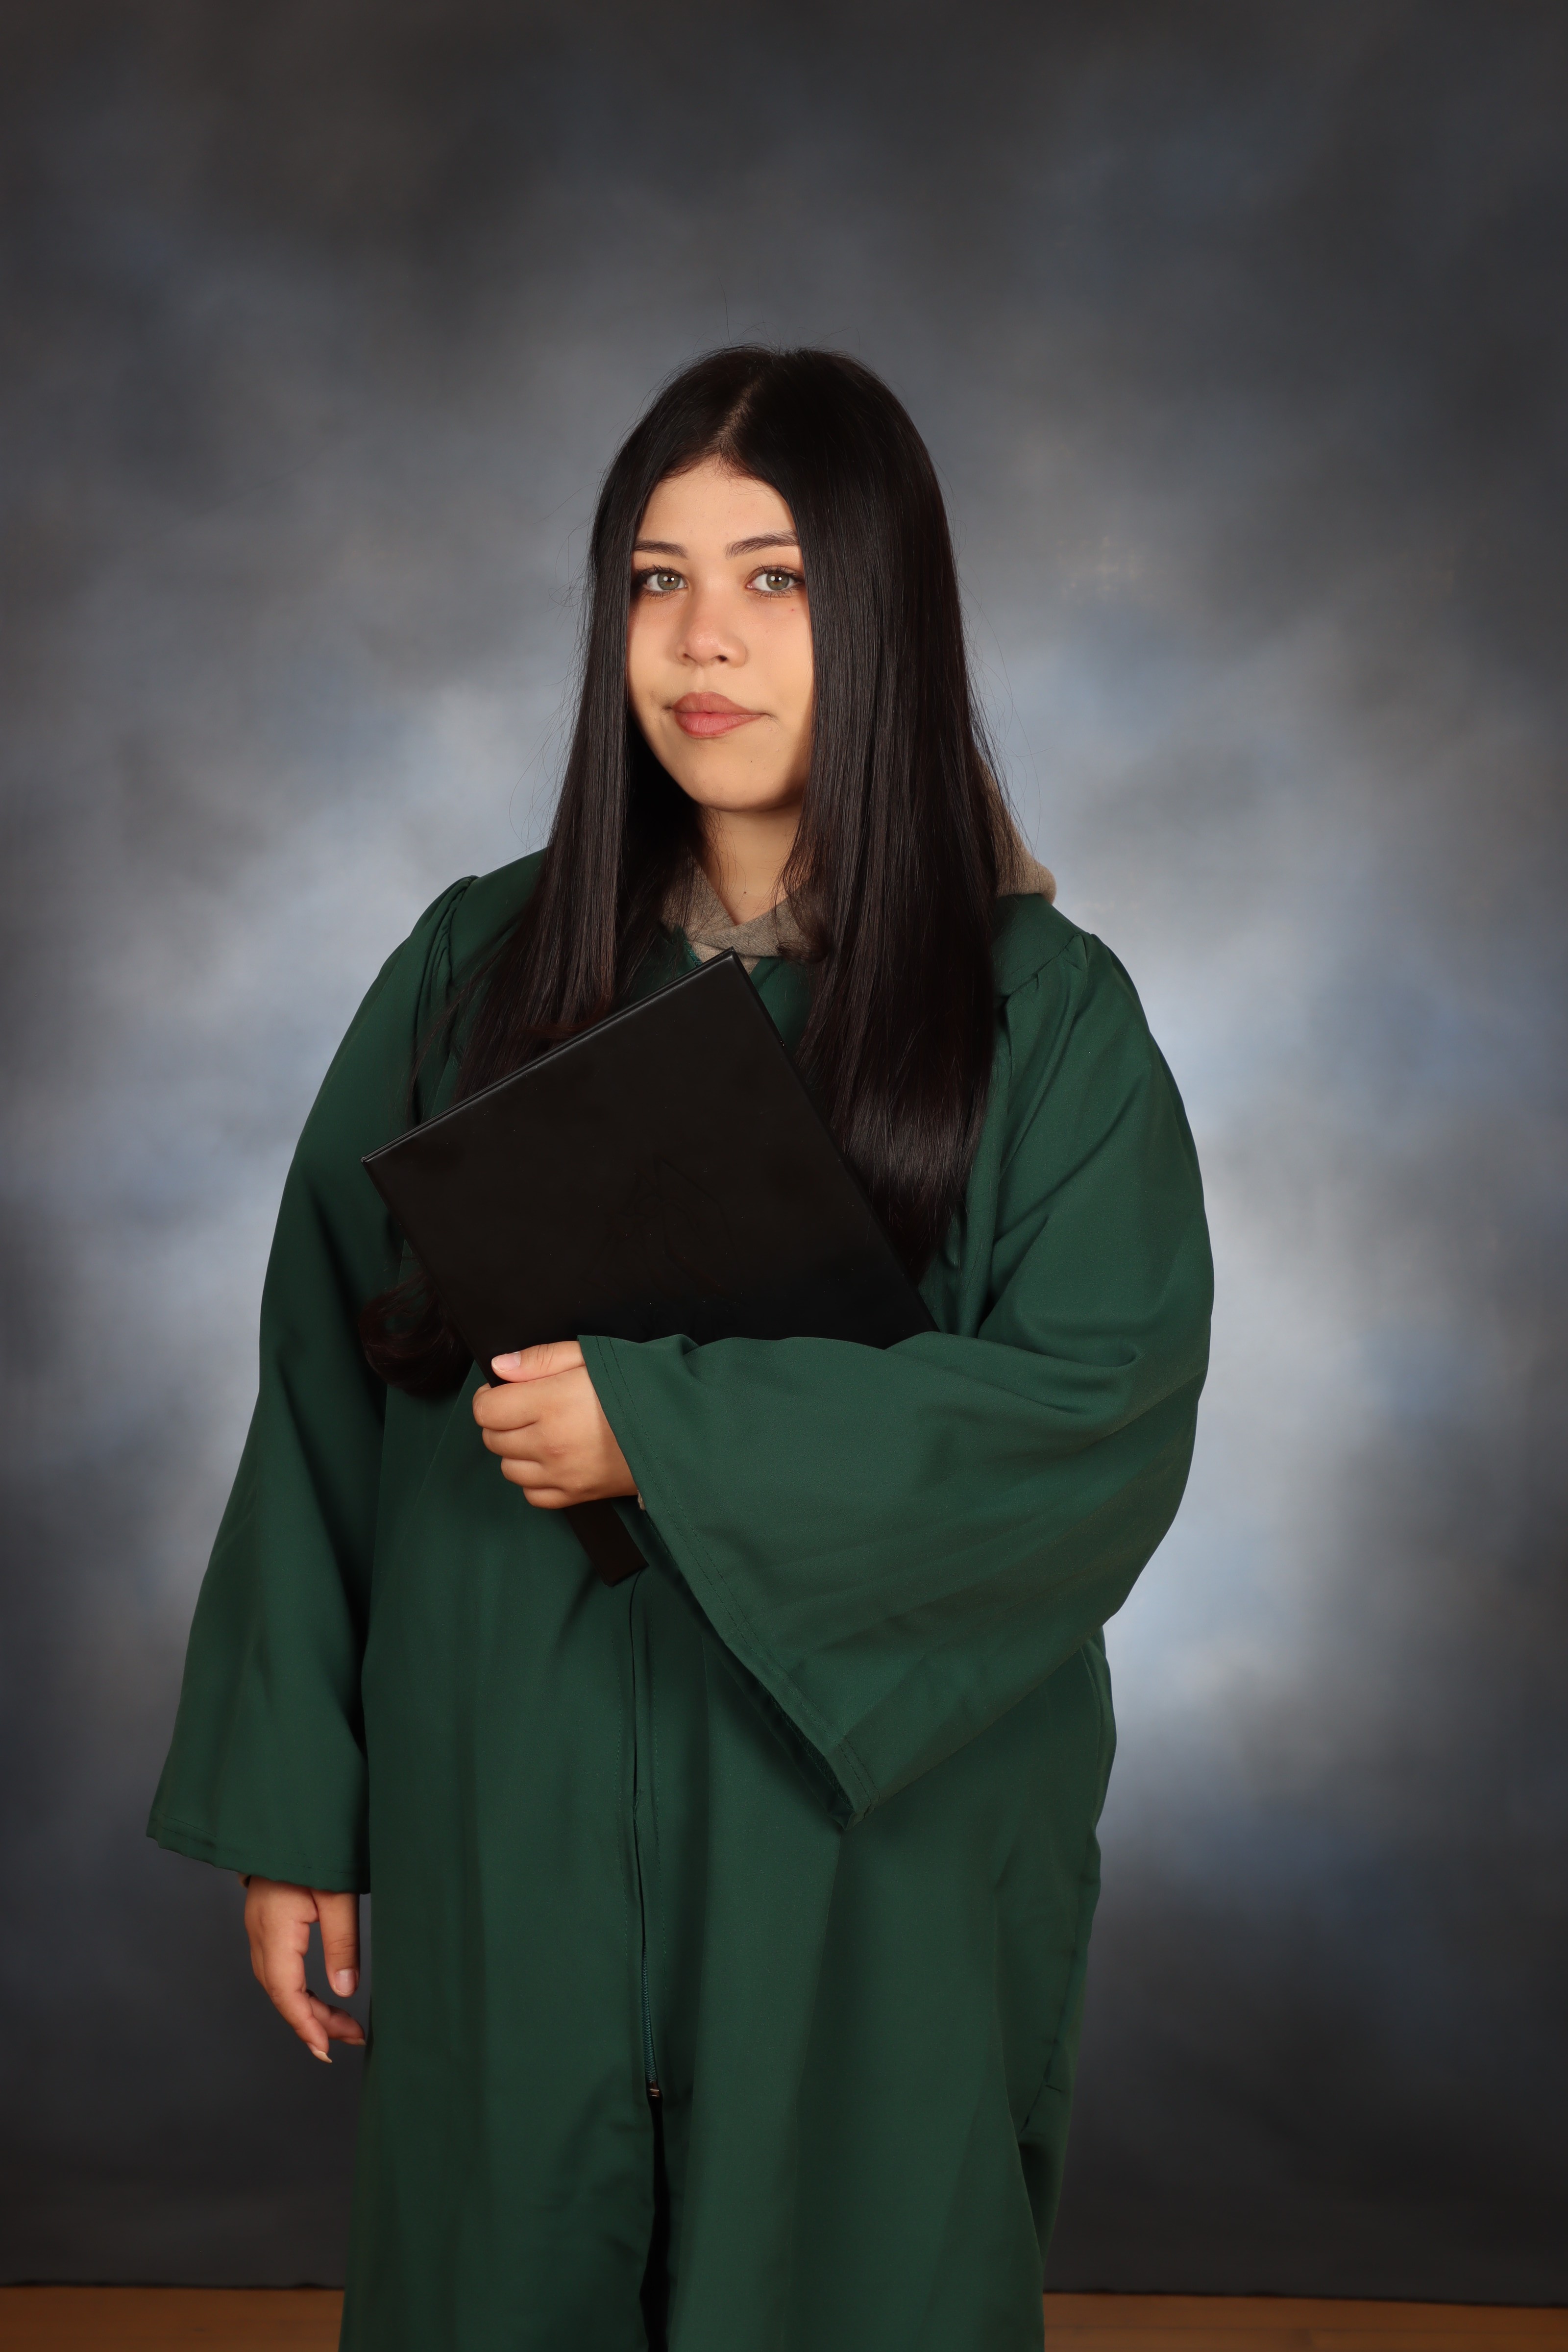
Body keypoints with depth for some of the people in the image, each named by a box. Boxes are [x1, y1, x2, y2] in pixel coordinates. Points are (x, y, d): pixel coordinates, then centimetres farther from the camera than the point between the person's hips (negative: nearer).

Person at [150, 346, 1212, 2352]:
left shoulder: (1040, 1014, -5)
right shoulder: (477, 969, 1)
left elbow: (1114, 1416, -14)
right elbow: (329, 1392, 2)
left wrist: (668, 1427, -21)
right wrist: (290, 1811, 0)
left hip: (868, 1833, -1)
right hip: (504, 1830, 2)